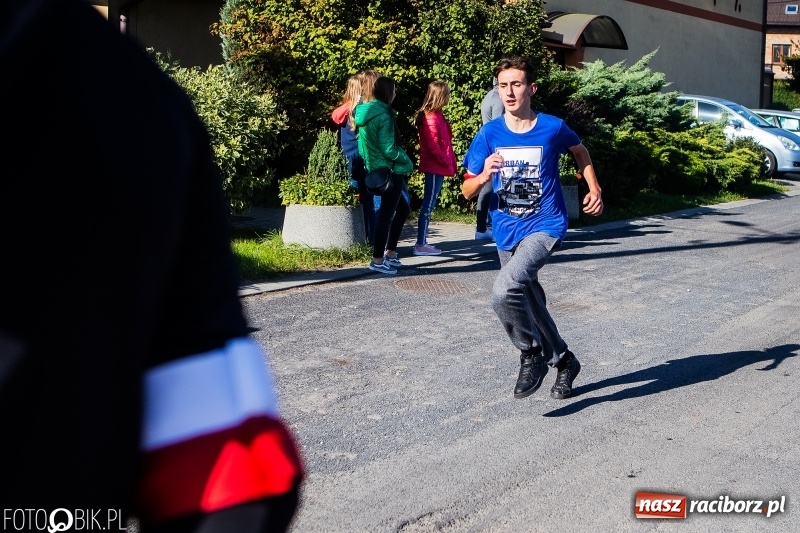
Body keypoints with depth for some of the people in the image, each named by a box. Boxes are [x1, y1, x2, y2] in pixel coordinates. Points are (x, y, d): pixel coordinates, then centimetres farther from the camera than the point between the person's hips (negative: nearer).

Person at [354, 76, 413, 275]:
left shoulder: (364, 112, 9)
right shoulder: (383, 115, -17)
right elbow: (388, 149, -19)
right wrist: (406, 161, -4)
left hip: (376, 169, 9)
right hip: (390, 170, -9)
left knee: (403, 208, 20)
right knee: (386, 214, -2)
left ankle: (389, 253, 23)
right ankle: (378, 260, 3)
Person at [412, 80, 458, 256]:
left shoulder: (437, 116, 15)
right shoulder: (432, 118, -15)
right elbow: (432, 145, -20)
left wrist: (451, 162, 12)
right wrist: (447, 162, -13)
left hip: (437, 168, 10)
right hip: (435, 167, -10)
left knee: (429, 205, 12)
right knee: (428, 205, -6)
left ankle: (422, 243, 17)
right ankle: (421, 245, -2)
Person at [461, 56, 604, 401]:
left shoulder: (553, 127, -8)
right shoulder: (489, 134, -3)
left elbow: (580, 151, 15)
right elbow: (467, 190, 0)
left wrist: (594, 189, 3)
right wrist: (484, 176, -21)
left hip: (544, 227, -5)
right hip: (506, 232, 5)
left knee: (504, 292, -27)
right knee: (529, 302, 18)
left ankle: (531, 355, -2)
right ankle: (563, 361, 41)